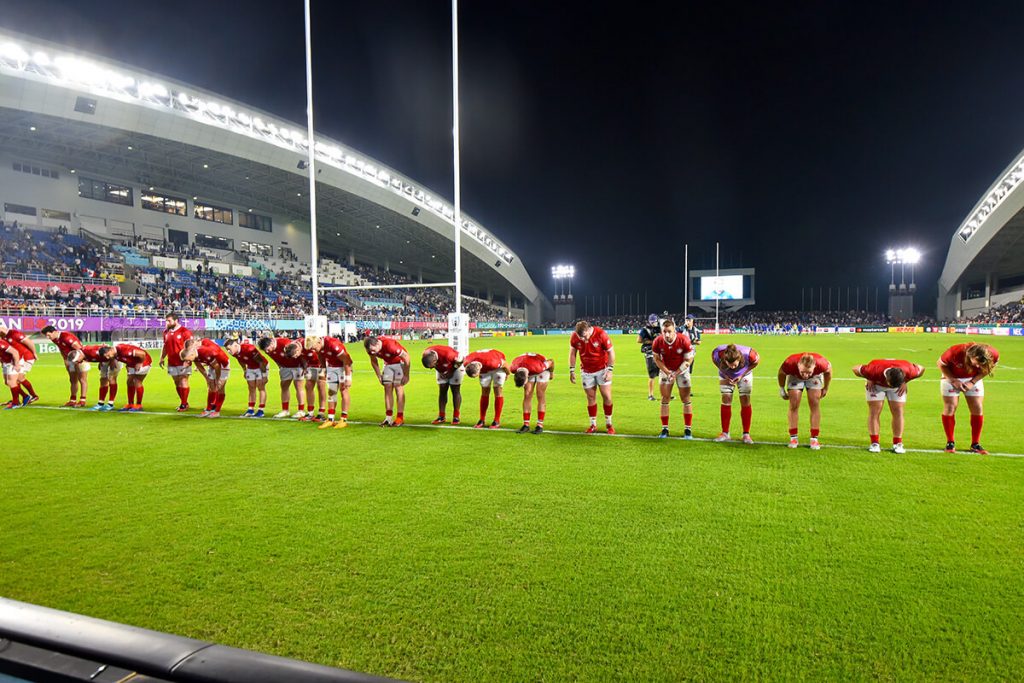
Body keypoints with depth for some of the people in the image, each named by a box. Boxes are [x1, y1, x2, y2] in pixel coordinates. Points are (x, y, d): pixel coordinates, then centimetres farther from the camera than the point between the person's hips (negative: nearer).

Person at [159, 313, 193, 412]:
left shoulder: (185, 331, -10)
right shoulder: (166, 332, 12)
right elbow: (165, 346, 22)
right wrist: (162, 358, 13)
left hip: (183, 363, -7)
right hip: (172, 363, 7)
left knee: (183, 382, -3)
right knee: (177, 383, 11)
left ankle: (184, 404, 4)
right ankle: (184, 403, 21)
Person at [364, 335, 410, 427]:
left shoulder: (390, 345, -37)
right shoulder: (371, 349, -17)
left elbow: (406, 357, -26)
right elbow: (373, 361, 6)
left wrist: (406, 375, -20)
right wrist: (379, 376, 4)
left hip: (400, 363, -6)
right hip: (388, 364, 6)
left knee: (398, 389, -9)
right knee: (387, 389, 0)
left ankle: (400, 418, -6)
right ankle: (389, 417, 3)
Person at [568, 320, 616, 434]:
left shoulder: (601, 334, -22)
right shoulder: (575, 337, -13)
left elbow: (611, 352, -12)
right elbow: (572, 353, 3)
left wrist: (610, 370, -15)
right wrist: (572, 370, 1)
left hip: (602, 369, -2)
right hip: (587, 371, 2)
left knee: (607, 396, -3)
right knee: (591, 397, 4)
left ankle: (608, 424, 11)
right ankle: (593, 425, 13)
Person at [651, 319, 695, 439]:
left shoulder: (684, 340, -27)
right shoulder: (658, 342, -22)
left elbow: (688, 360, -15)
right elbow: (657, 359, -6)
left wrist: (676, 373, -21)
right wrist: (667, 372, -17)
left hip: (682, 370, -1)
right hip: (665, 370, 1)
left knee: (685, 399, 0)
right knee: (665, 399, 1)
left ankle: (688, 429, 9)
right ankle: (665, 429, 8)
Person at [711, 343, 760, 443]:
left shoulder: (748, 354, -40)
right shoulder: (718, 353, -39)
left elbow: (756, 361, -16)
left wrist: (742, 375, -20)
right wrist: (725, 375, -19)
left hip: (744, 375, 0)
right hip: (726, 376, 1)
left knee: (745, 401, -6)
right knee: (726, 401, -5)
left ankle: (746, 434, 3)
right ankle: (725, 434, 5)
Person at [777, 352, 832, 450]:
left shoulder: (821, 363, -41)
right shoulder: (790, 364, -42)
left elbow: (828, 369, -13)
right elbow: (781, 372, -17)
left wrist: (825, 388, -1)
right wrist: (781, 389, -3)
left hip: (815, 377, 0)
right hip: (795, 377, 0)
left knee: (815, 404, -8)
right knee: (794, 405, -7)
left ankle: (814, 439, -1)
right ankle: (793, 438, 2)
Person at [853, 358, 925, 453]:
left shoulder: (909, 370, -36)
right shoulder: (874, 371, -42)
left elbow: (921, 369, -11)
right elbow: (856, 369, -24)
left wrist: (905, 382, -16)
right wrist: (869, 380, -17)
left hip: (899, 385, 2)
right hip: (876, 384, -1)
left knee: (898, 411, -8)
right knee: (874, 412, -9)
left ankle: (897, 444, 1)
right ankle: (874, 443, -5)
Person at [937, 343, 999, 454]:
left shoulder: (993, 355, -27)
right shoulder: (955, 352, -36)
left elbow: (986, 370, -5)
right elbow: (941, 364, -15)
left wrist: (973, 382, -17)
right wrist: (953, 380, -21)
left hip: (973, 379, 3)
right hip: (952, 377, -3)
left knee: (977, 409, -4)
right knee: (950, 408, -8)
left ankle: (975, 444, 6)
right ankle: (950, 443, 3)